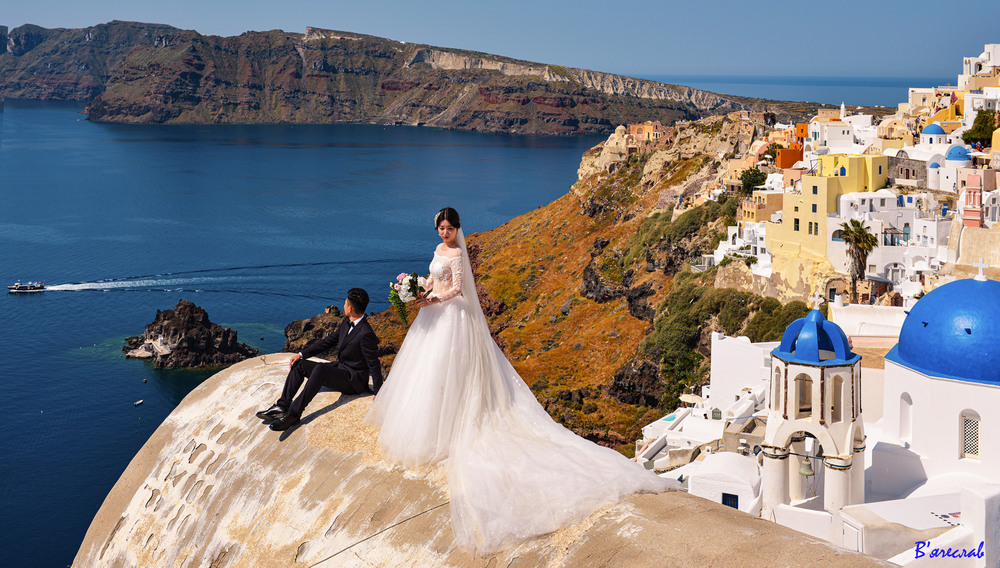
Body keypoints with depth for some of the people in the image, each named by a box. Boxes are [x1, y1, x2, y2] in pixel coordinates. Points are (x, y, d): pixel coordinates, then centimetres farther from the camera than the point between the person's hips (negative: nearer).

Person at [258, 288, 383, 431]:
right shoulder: (347, 322, 5)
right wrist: (301, 354, 7)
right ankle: (282, 406, -10)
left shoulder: (366, 334, -23)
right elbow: (328, 341, 13)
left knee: (320, 369, -34)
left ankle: (294, 414, -35)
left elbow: (374, 364, -20)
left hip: (354, 380, -10)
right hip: (340, 368, 10)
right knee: (299, 364, 0)